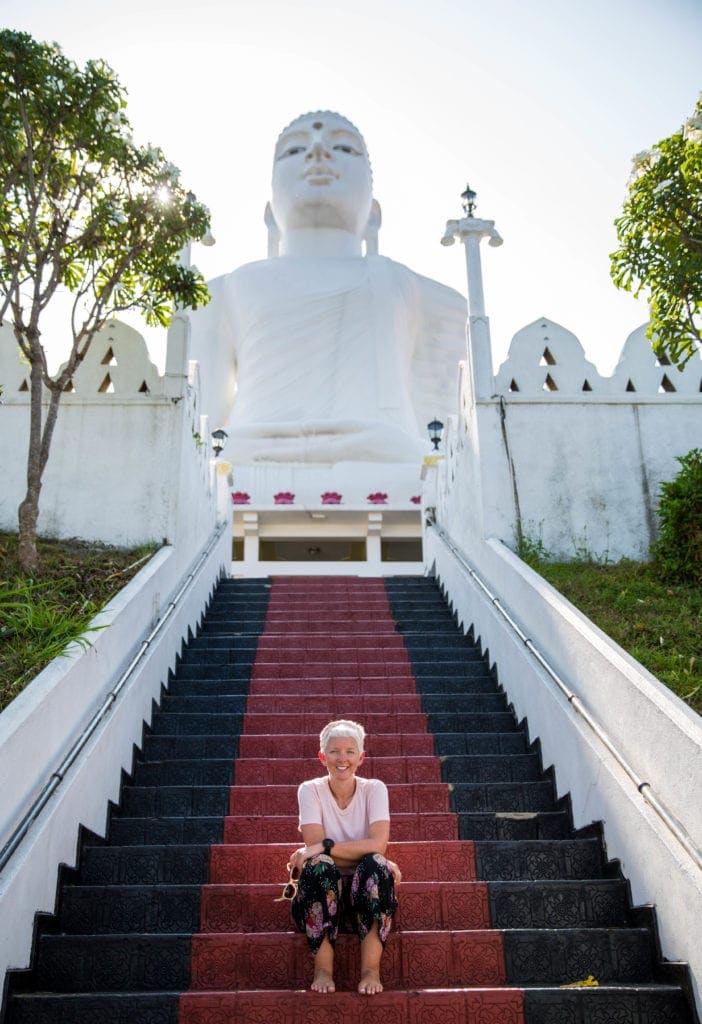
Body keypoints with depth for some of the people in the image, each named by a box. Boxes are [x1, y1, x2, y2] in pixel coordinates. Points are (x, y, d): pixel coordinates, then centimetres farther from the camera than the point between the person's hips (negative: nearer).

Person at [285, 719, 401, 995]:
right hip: (323, 890, 0)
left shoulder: (374, 789, -3)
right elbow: (315, 847, -16)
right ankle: (323, 968, -22)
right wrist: (372, 857, -22)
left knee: (375, 865, -30)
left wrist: (324, 847, -23)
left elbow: (378, 844, -18)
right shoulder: (310, 790, -5)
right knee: (319, 866, -31)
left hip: (365, 890, 1)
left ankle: (371, 969, -23)